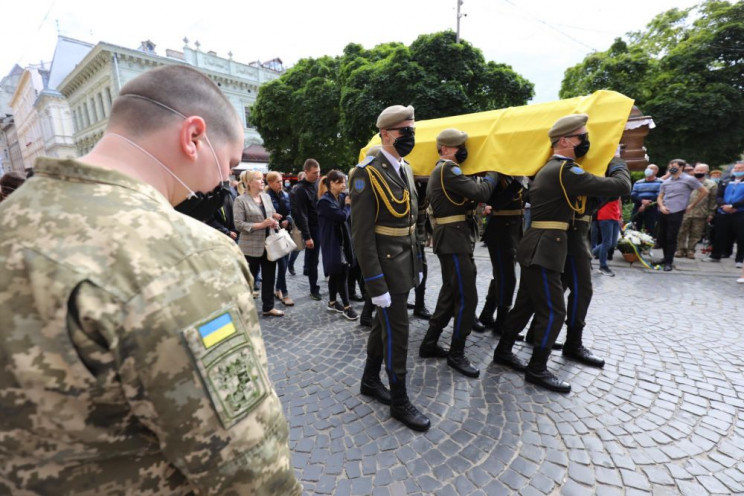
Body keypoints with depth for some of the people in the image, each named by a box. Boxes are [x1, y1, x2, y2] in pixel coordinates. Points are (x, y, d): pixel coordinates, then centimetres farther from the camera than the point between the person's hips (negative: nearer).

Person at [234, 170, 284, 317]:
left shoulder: (266, 197, 9)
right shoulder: (240, 200, -9)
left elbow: (274, 215, 16)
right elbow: (239, 224, -15)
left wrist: (275, 223, -7)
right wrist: (261, 224, -21)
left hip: (269, 244, 6)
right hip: (251, 247, -6)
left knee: (269, 276, 12)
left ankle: (268, 307, 26)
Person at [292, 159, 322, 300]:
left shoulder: (318, 183, 7)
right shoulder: (300, 189, -13)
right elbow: (302, 215, -16)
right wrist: (307, 236, -18)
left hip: (322, 225, 6)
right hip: (312, 228, -6)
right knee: (313, 259, 3)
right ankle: (314, 289, 14)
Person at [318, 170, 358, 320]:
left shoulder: (342, 197, 9)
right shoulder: (325, 201, -14)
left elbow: (350, 214, 7)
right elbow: (342, 216, -20)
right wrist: (348, 205, -4)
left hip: (342, 239, 7)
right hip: (332, 241, -7)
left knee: (335, 272, 14)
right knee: (341, 272, -5)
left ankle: (332, 302, 27)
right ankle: (347, 306, 3)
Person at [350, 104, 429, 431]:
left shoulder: (405, 169, 11)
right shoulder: (368, 173, -16)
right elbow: (361, 233, -19)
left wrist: (415, 263, 14)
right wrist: (375, 283, -20)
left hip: (404, 263, 9)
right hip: (386, 266, -8)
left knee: (384, 324, 19)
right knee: (397, 331, 1)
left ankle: (370, 381, 39)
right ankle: (399, 401, 22)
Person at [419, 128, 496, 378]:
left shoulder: (440, 170, 21)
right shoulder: (448, 169, -12)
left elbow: (466, 194, 20)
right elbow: (479, 192, -20)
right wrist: (493, 174, -2)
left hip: (451, 238, 11)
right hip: (454, 239, -11)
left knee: (450, 293, 14)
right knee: (467, 297, -5)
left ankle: (429, 344, 24)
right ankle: (456, 354, 8)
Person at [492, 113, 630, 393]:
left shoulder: (550, 168, 17)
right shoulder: (565, 171, -15)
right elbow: (620, 187, -15)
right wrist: (618, 166, 4)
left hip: (537, 247, 10)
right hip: (544, 248, -10)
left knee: (525, 304, 16)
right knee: (553, 311, -1)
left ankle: (503, 351, 29)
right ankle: (537, 369, 12)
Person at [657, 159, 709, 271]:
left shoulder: (688, 179, 0)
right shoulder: (666, 182, 14)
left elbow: (704, 191, 6)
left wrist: (692, 205, 5)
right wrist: (661, 206, -4)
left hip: (676, 213, -5)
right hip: (663, 213, 5)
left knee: (671, 238, -6)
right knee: (661, 237, 9)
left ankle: (669, 262, 2)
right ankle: (666, 257, 24)